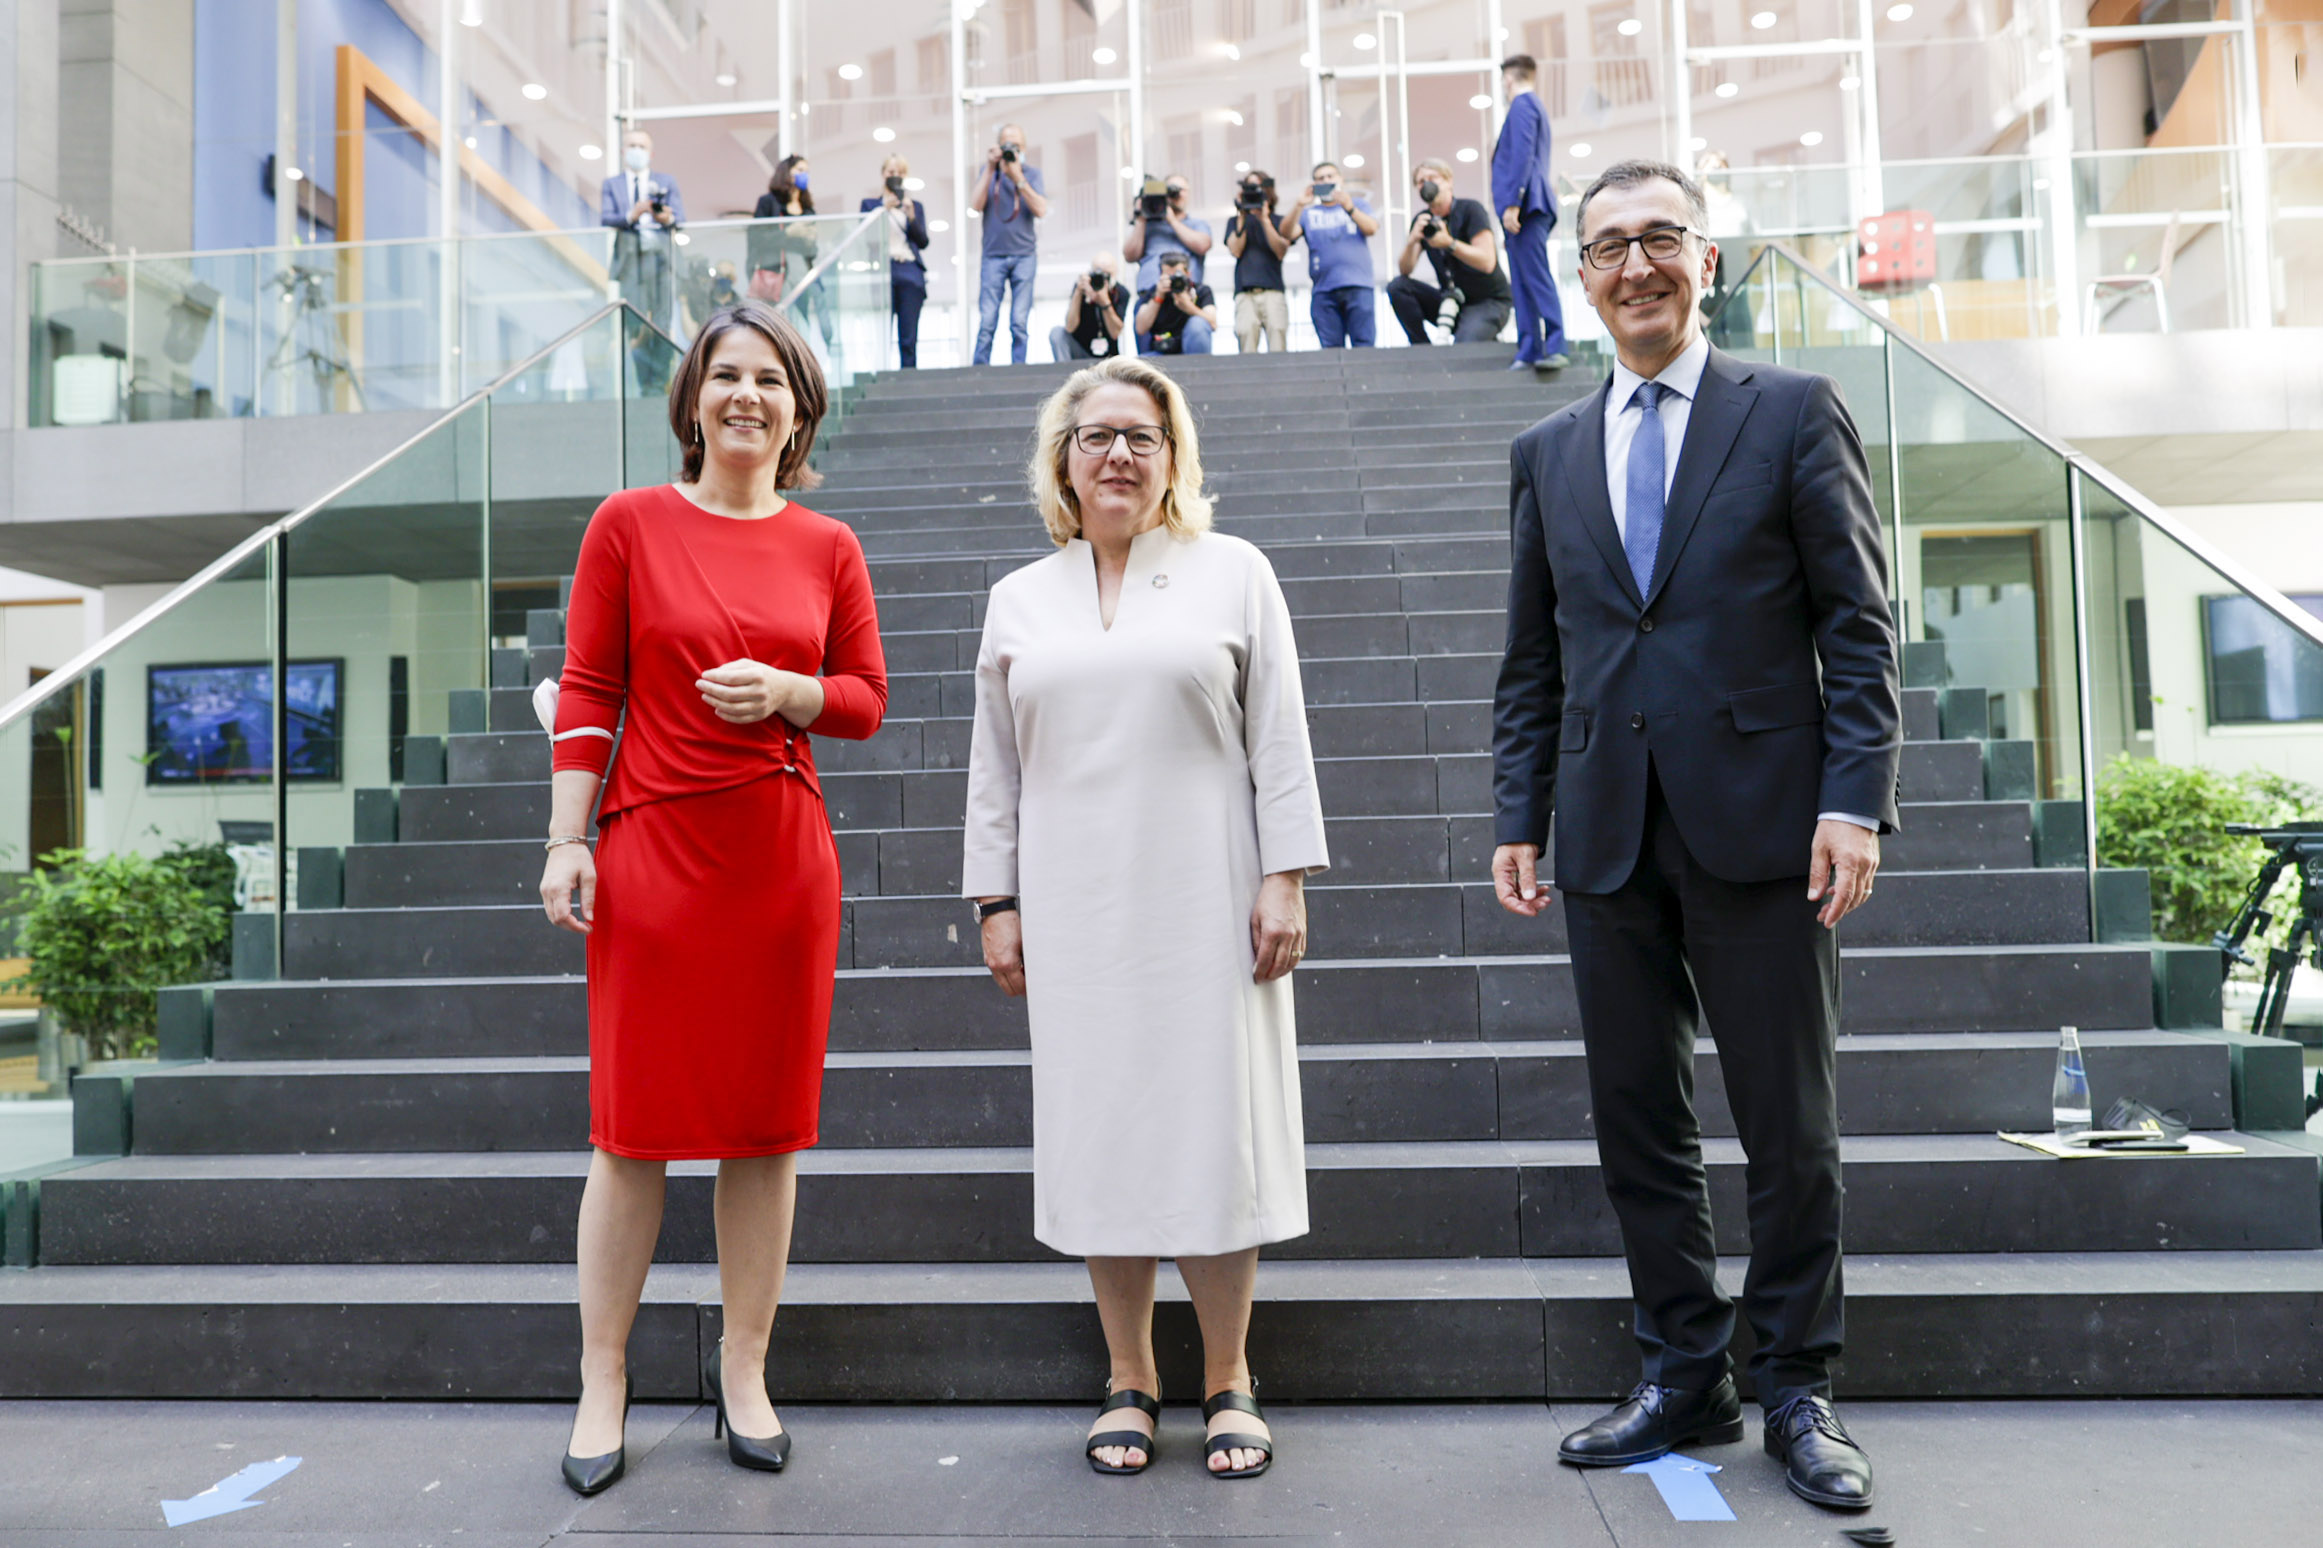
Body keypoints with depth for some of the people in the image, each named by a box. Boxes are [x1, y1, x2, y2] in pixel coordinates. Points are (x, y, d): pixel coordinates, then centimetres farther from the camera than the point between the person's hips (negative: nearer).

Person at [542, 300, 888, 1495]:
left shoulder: (828, 546, 7)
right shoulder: (630, 523, 2)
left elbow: (867, 700, 9)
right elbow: (586, 691, 0)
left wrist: (785, 691, -11)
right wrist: (566, 841, -6)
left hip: (784, 857, 2)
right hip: (654, 851, -2)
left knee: (767, 1125, 8)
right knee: (633, 1126, 4)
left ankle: (743, 1369, 24)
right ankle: (602, 1385, 19)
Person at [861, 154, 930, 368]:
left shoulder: (915, 206, 19)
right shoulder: (871, 204, 13)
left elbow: (923, 242, 8)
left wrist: (911, 216, -6)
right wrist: (883, 210, -9)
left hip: (910, 273, 2)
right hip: (882, 272, -2)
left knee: (909, 338, -2)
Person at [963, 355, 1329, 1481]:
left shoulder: (1233, 574, 6)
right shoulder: (1019, 599, 12)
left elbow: (1279, 742, 1)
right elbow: (994, 766, 13)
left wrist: (1284, 882, -6)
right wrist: (996, 903, 7)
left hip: (1206, 902, -2)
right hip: (1075, 912, 2)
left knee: (1214, 1126, 0)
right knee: (1098, 1131, 4)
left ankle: (1227, 1382, 15)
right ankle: (1130, 1382, 18)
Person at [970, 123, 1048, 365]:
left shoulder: (1031, 173, 6)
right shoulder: (988, 171, 8)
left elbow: (1040, 210, -8)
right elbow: (976, 206, -6)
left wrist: (1018, 178, -16)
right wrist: (990, 169, -10)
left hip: (1024, 255, 0)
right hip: (993, 255, 0)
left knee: (1020, 323, -4)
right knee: (987, 322, -7)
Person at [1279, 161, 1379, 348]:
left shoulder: (1358, 205, 20)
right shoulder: (1308, 213, 21)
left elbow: (1372, 229, 1)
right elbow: (1287, 233, 3)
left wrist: (1349, 208, -13)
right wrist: (1299, 206, -11)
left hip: (1357, 286, -1)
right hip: (1323, 289, 1)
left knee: (1363, 345, -13)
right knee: (1331, 350, -6)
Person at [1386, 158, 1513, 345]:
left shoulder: (1470, 209, -11)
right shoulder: (1422, 221, 5)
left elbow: (1487, 263, -22)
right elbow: (1405, 270, -6)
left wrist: (1449, 243, -31)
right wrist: (1412, 240, -25)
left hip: (1489, 302, -6)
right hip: (1451, 301, 6)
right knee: (1397, 286, -14)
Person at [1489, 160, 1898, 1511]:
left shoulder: (1795, 413, 3)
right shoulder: (1549, 452, 13)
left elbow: (1860, 624, -1)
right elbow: (1532, 661, 13)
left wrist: (1856, 797, -11)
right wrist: (1519, 816, 6)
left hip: (1760, 826, -3)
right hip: (1609, 838, 4)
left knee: (1792, 1131, 6)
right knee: (1639, 1125, 9)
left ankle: (1798, 1391, 22)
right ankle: (1686, 1382, 24)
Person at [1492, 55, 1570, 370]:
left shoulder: (1522, 104, -5)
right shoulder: (1534, 104, 26)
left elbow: (1522, 155, -16)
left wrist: (1512, 202, -21)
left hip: (1526, 204, -10)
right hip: (1531, 206, 10)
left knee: (1537, 277, -15)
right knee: (1523, 282, 7)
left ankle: (1556, 349, -21)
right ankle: (1529, 352, 6)